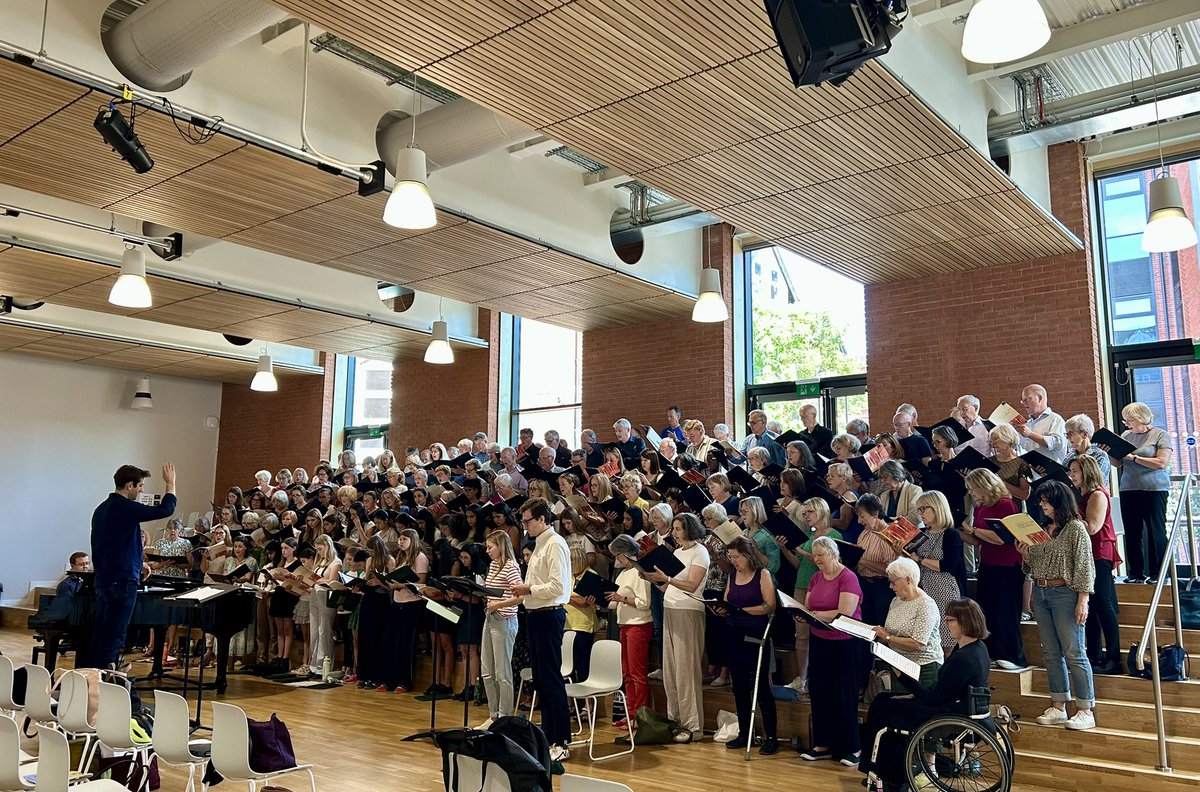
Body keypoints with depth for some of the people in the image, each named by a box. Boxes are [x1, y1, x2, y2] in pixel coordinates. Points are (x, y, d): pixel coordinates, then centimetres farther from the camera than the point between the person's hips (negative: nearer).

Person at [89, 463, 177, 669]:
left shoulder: (102, 509, 14)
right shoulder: (126, 508, -16)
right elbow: (165, 510, -16)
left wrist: (137, 564, 27)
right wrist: (170, 483, -2)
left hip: (102, 580, 10)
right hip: (122, 581, -10)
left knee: (100, 635, 14)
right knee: (114, 637, -5)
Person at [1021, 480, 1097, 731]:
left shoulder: (1075, 528, -6)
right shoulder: (1043, 529, 14)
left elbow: (1084, 567, -10)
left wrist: (1083, 600, -16)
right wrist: (1025, 555, -1)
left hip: (1065, 594, -7)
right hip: (1041, 594, 7)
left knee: (1074, 653, -5)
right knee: (1051, 654, 10)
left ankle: (1086, 711, 1)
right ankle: (1058, 708, 16)